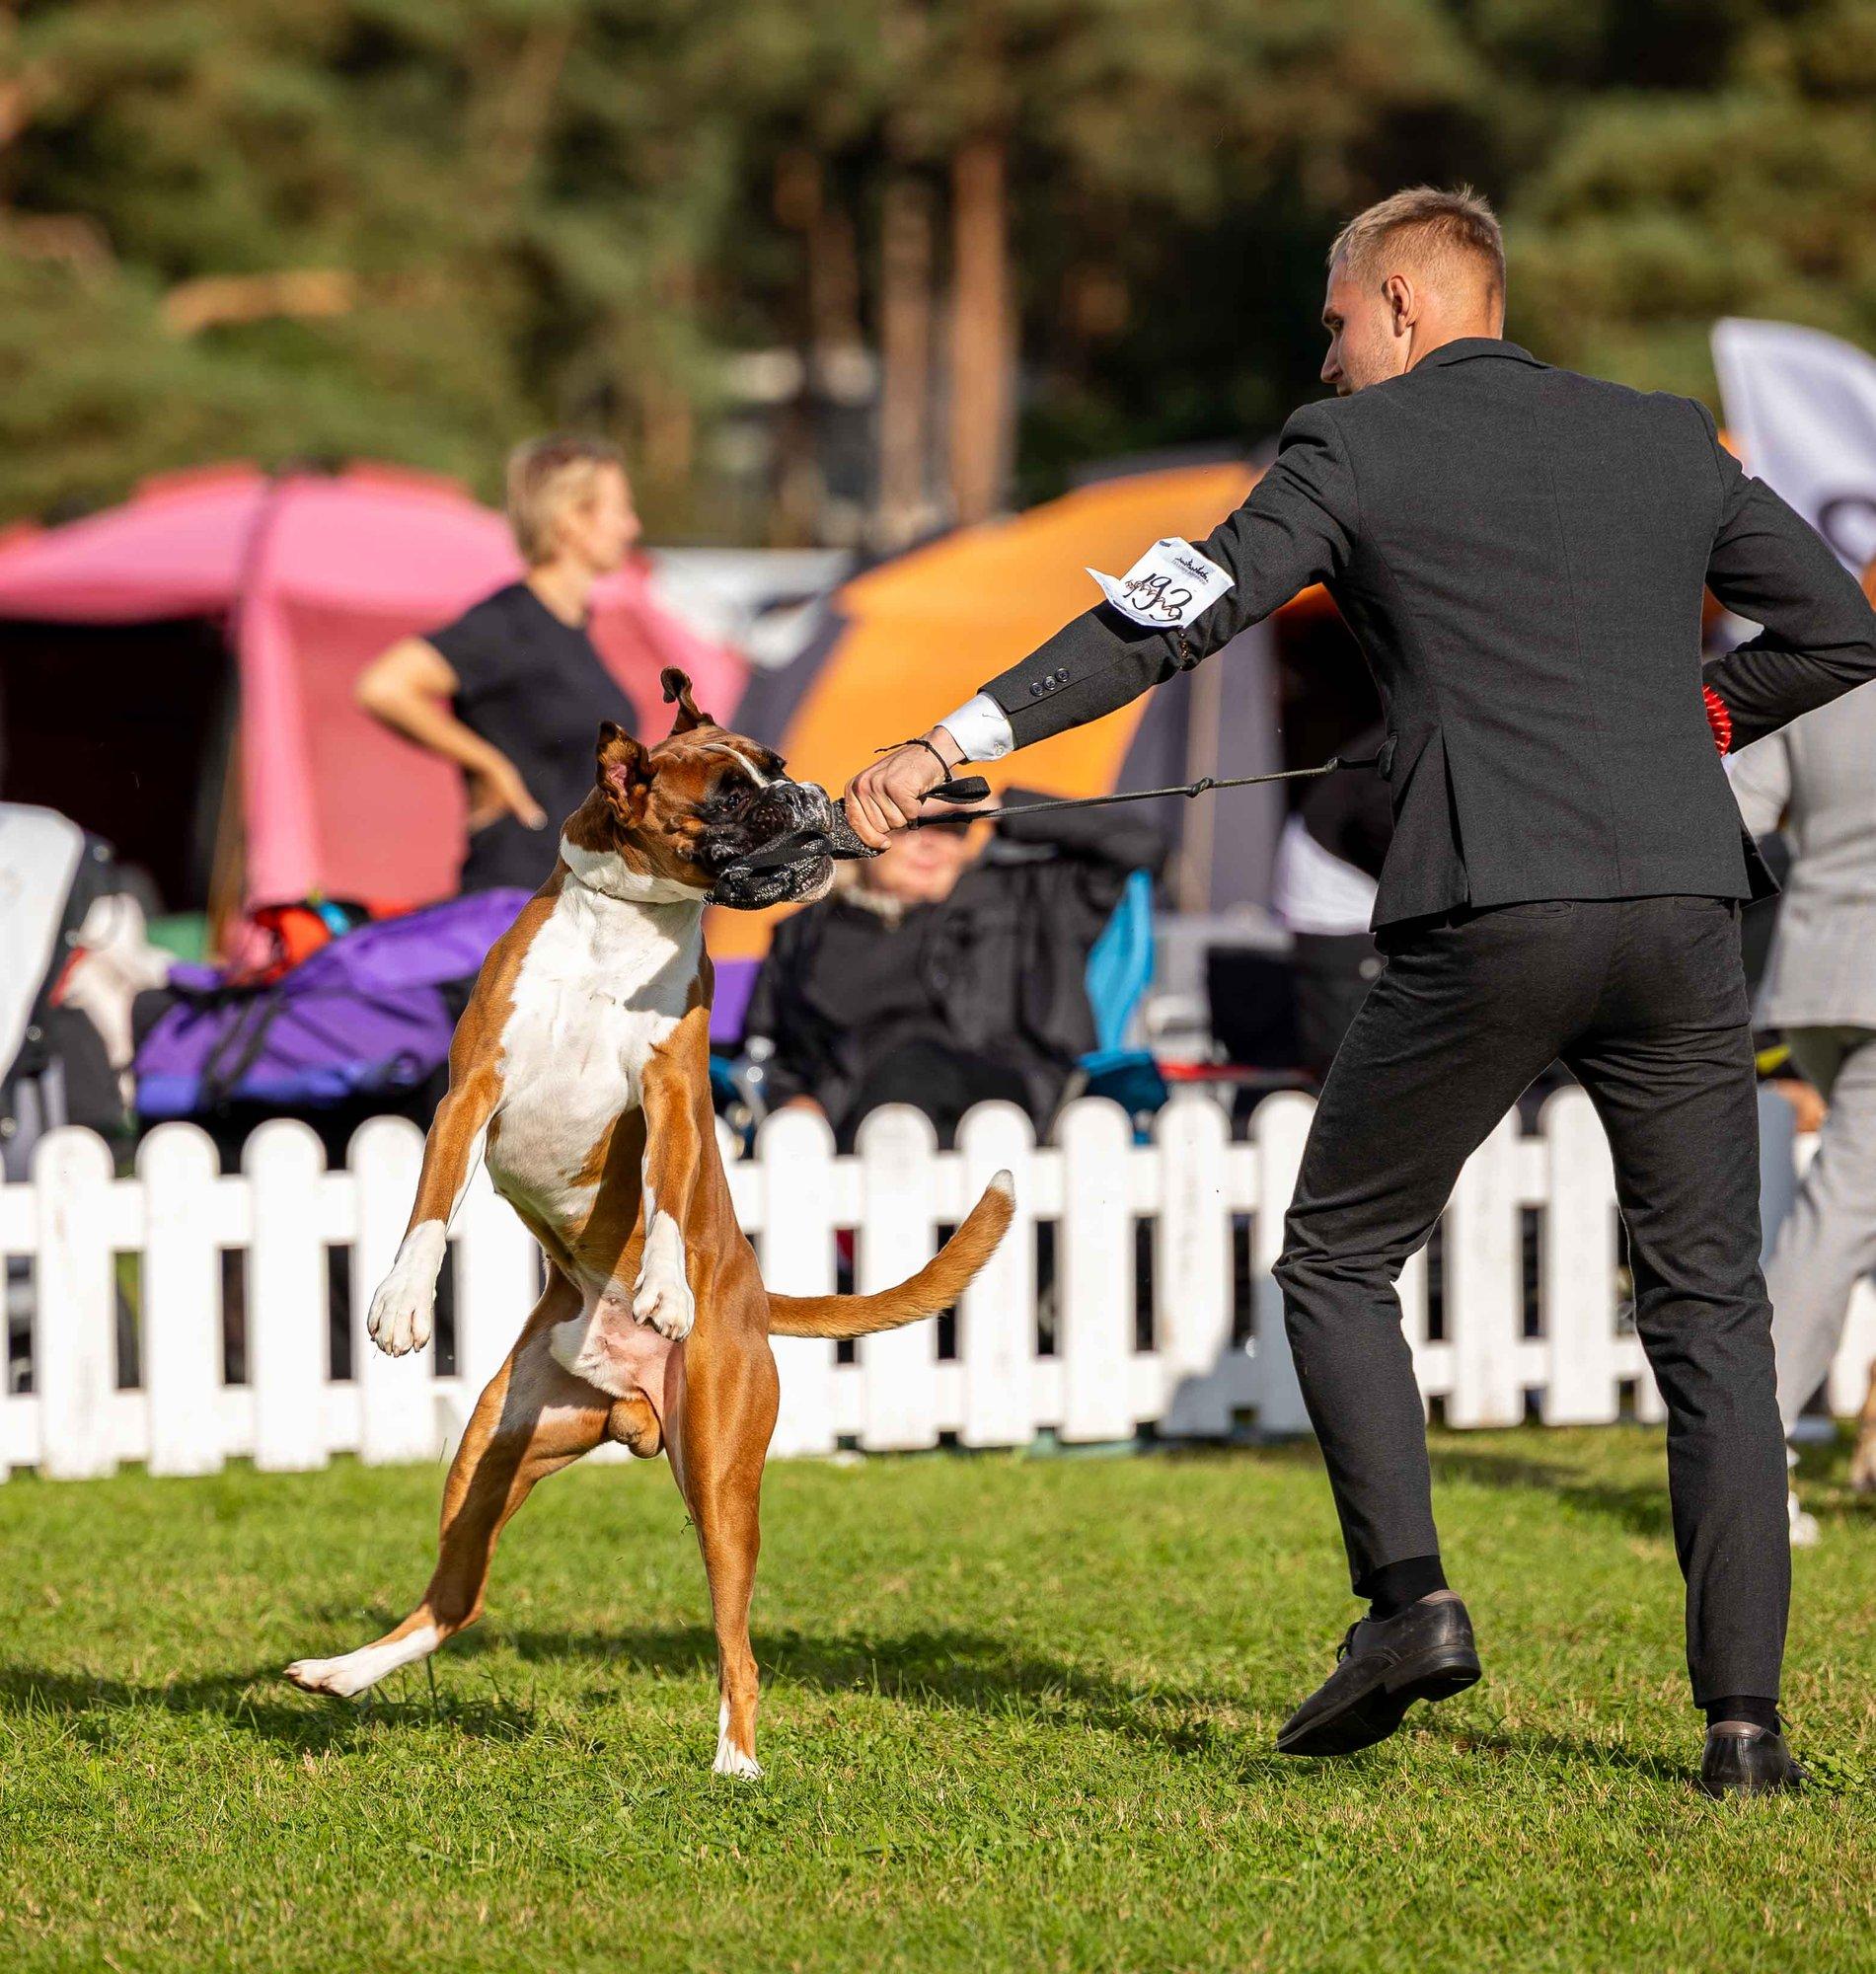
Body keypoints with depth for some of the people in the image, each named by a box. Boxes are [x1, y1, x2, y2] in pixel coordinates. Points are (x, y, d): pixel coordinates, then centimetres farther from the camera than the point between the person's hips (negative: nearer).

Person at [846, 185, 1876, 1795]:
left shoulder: (1357, 450, 5)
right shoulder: (1668, 442, 17)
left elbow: (1167, 620, -4)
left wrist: (956, 743, -5)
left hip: (1490, 922, -4)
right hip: (1683, 907, 4)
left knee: (1340, 1264, 14)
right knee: (1710, 1310, 8)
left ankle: (1407, 1595, -3)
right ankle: (1745, 1712, 1)